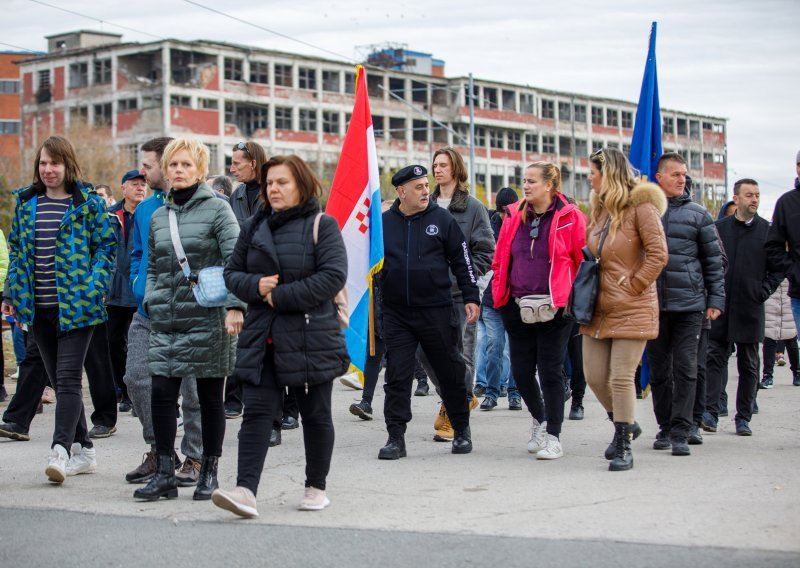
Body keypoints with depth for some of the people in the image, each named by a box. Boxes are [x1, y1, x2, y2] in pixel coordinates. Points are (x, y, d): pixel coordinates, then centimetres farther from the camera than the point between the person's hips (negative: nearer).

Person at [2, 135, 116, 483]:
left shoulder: (87, 202, -2)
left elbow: (106, 245, -2)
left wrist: (92, 288, -14)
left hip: (76, 305, -5)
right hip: (39, 307, 5)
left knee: (68, 378, -13)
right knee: (59, 380, 10)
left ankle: (61, 450, -18)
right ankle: (83, 450, 19)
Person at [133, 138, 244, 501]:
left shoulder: (217, 209, -3)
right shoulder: (158, 217, 14)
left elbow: (235, 261, -10)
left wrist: (234, 306, -20)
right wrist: (151, 301, 7)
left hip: (206, 318, -5)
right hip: (166, 321, 5)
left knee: (209, 398, 5)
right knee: (161, 393, -3)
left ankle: (209, 473, 16)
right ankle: (165, 474, 5)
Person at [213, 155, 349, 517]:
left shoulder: (321, 226, -4)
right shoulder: (254, 228, 12)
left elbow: (333, 276, -15)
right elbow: (232, 273, 14)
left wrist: (281, 296, -16)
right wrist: (256, 286, -9)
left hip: (311, 337, -4)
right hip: (262, 338, 4)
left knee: (315, 415, 8)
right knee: (256, 412, -7)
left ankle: (316, 487, 21)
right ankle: (246, 490, -14)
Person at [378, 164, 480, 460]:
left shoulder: (442, 219, 0)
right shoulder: (383, 223, 4)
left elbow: (462, 260, 3)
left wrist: (471, 297, -2)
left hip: (437, 311, -1)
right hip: (396, 314, 1)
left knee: (451, 373, 8)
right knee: (397, 377, -1)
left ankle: (461, 431, 23)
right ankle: (396, 437, 3)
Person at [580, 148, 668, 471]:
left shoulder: (640, 207, -9)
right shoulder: (598, 210, 14)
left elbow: (658, 254, -15)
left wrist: (632, 286, -14)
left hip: (632, 309, -7)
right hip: (598, 309, 7)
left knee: (621, 377, -7)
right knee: (594, 376, 7)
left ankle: (623, 447, 5)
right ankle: (626, 425, 30)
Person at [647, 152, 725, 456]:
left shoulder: (698, 214, 5)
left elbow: (714, 260, 7)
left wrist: (716, 299, 2)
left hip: (689, 304, -1)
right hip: (652, 304, 1)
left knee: (685, 369, -5)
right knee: (658, 369, 9)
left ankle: (680, 432, -2)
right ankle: (664, 427, 21)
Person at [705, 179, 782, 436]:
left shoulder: (768, 230, 3)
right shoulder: (719, 228, 6)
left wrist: (763, 292, -6)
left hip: (750, 309, 0)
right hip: (720, 308, 0)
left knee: (749, 365, 6)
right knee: (715, 359, -5)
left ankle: (743, 417, 12)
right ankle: (711, 412, -6)